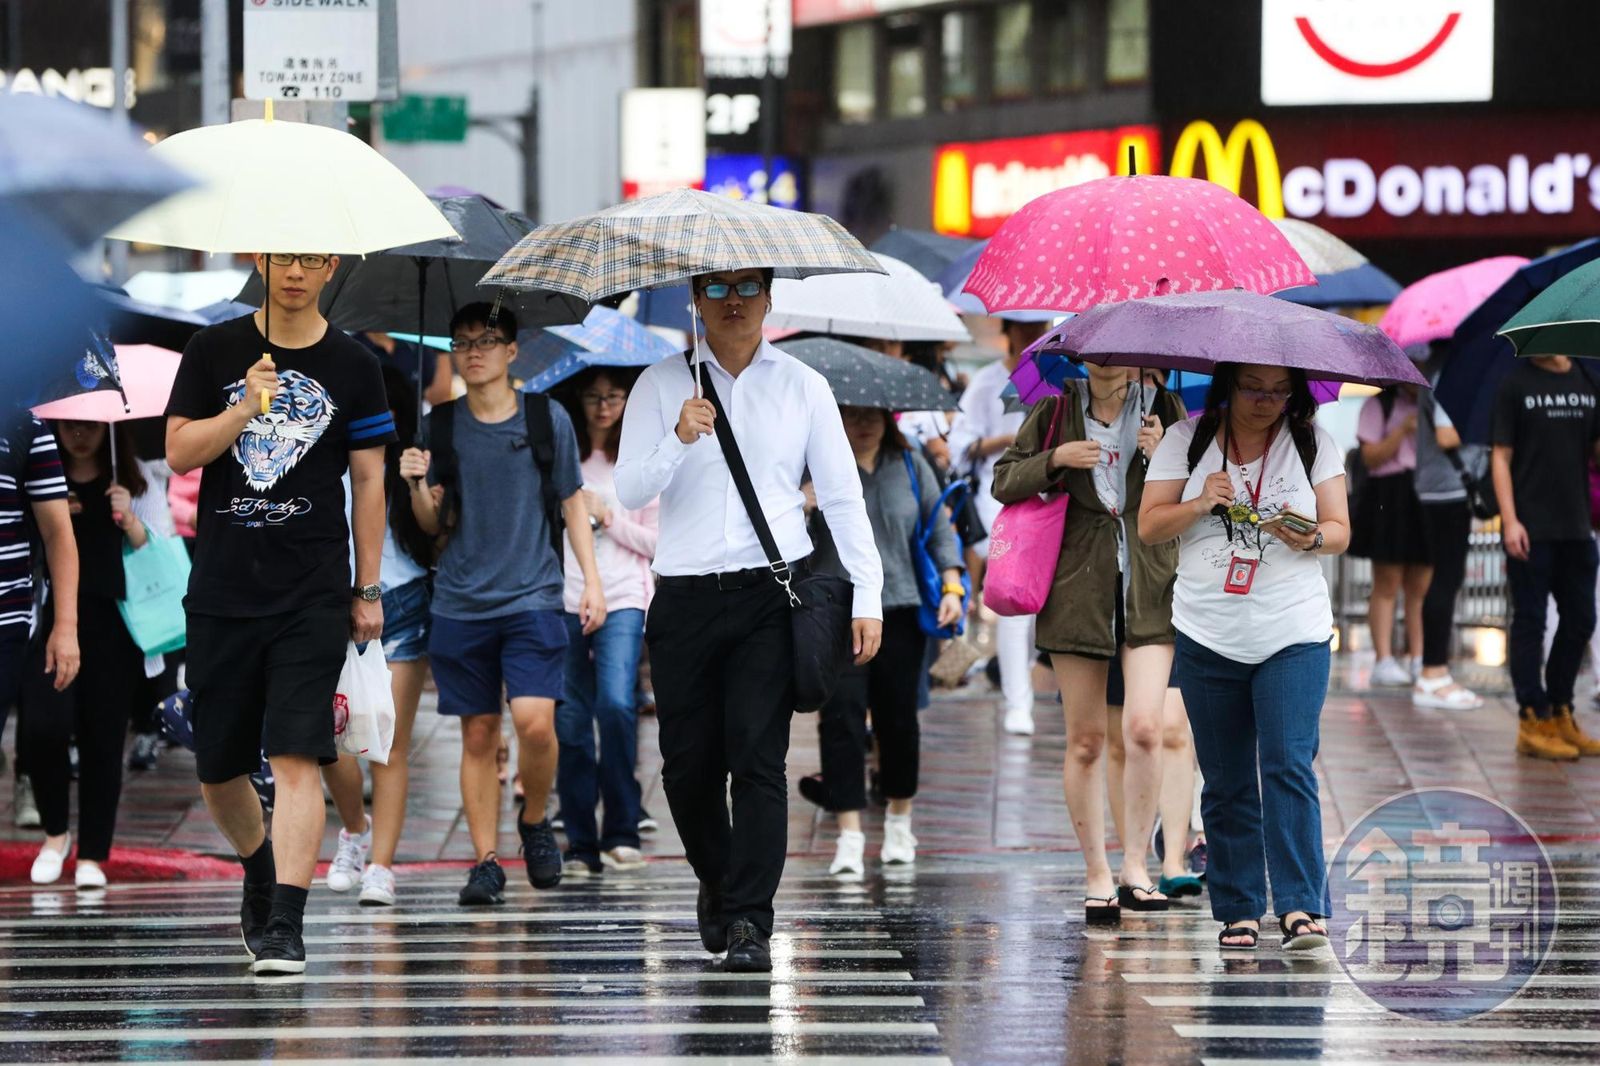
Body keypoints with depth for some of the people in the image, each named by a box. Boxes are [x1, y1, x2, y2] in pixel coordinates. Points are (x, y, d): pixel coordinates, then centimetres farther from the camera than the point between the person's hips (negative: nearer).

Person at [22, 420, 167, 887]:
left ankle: (92, 854, 10)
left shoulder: (138, 486, 7)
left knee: (102, 739, 0)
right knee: (45, 724, -16)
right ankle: (55, 832, 7)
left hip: (112, 625, 0)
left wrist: (130, 522, -10)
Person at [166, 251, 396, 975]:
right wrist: (245, 407, -16)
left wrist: (368, 590, 6)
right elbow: (179, 453, 0)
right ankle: (260, 872, 37)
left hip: (312, 596, -2)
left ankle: (285, 927, -17)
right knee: (217, 771, 9)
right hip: (221, 590, 2)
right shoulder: (213, 352, 6)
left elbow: (368, 482, 8)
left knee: (296, 758, -15)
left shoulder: (352, 368, 4)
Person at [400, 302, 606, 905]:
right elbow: (434, 524, 10)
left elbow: (572, 504, 10)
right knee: (478, 734, 3)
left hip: (532, 599, -2)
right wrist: (418, 487, -11)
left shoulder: (547, 419, 2)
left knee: (535, 722, -16)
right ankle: (486, 861, 9)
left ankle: (534, 820, 11)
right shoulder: (441, 425, 6)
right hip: (461, 601, 2)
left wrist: (592, 581, 3)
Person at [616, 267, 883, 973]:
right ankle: (716, 881, 31)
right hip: (686, 596, 1)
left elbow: (843, 497, 9)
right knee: (687, 763, 4)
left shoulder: (802, 387, 8)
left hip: (771, 596, -1)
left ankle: (748, 922, -12)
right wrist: (679, 441, -20)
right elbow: (629, 491, -1)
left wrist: (866, 598, 1)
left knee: (759, 758, -11)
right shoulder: (662, 386, 7)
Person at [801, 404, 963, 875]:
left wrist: (952, 586, 2)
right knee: (842, 717, -10)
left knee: (898, 718, 7)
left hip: (900, 608, 2)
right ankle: (849, 836, -9)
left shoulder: (910, 466, 8)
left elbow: (939, 527, 11)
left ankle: (899, 822, 26)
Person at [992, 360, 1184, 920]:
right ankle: (1096, 875, 12)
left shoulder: (1162, 409, 4)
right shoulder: (1055, 412, 5)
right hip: (1077, 591, 1)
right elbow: (1004, 481, 8)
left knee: (1143, 728, -15)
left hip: (1148, 589, -1)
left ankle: (1135, 865, -3)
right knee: (1085, 740, 3)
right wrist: (1054, 459, -9)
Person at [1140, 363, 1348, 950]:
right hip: (1208, 637, 1)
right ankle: (1237, 911, 13)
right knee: (1226, 782, 6)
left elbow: (1340, 530, 2)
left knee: (1289, 766, -14)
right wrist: (1200, 504, -16)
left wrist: (1312, 538, -20)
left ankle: (1299, 907, -16)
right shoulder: (1186, 440, 4)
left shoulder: (1312, 442, 4)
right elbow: (1149, 527, 2)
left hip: (1294, 636, -1)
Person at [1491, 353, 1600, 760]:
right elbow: (1501, 456, -5)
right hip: (1531, 529, -5)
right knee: (1529, 623, -1)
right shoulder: (1516, 387, -3)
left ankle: (1560, 714, 23)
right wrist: (1510, 520, -13)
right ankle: (1533, 722, 3)